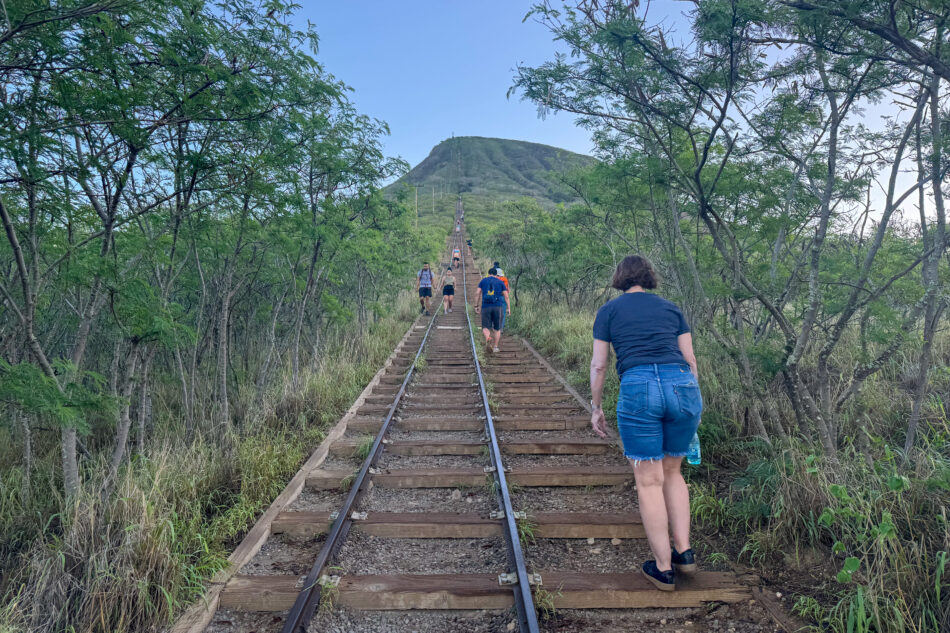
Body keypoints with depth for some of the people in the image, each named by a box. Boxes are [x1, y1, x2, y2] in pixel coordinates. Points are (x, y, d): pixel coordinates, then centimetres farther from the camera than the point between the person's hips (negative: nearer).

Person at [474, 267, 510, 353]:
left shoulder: (483, 281, 10)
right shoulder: (500, 282, 9)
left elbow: (477, 293, 3)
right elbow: (506, 295, 5)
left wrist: (476, 306, 5)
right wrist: (509, 307, 8)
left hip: (486, 307, 0)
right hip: (498, 307, 0)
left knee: (485, 328, 1)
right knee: (497, 328, 13)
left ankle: (487, 338, -31)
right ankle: (495, 347, 9)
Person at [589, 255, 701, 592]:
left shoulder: (609, 310, 13)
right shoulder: (670, 308, 20)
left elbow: (598, 365, 10)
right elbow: (690, 359, 17)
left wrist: (596, 407, 19)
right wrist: (694, 404, 26)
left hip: (638, 387, -3)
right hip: (682, 385, 4)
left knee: (649, 481, 7)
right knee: (672, 472, 22)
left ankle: (663, 569, 14)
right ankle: (684, 552, 22)